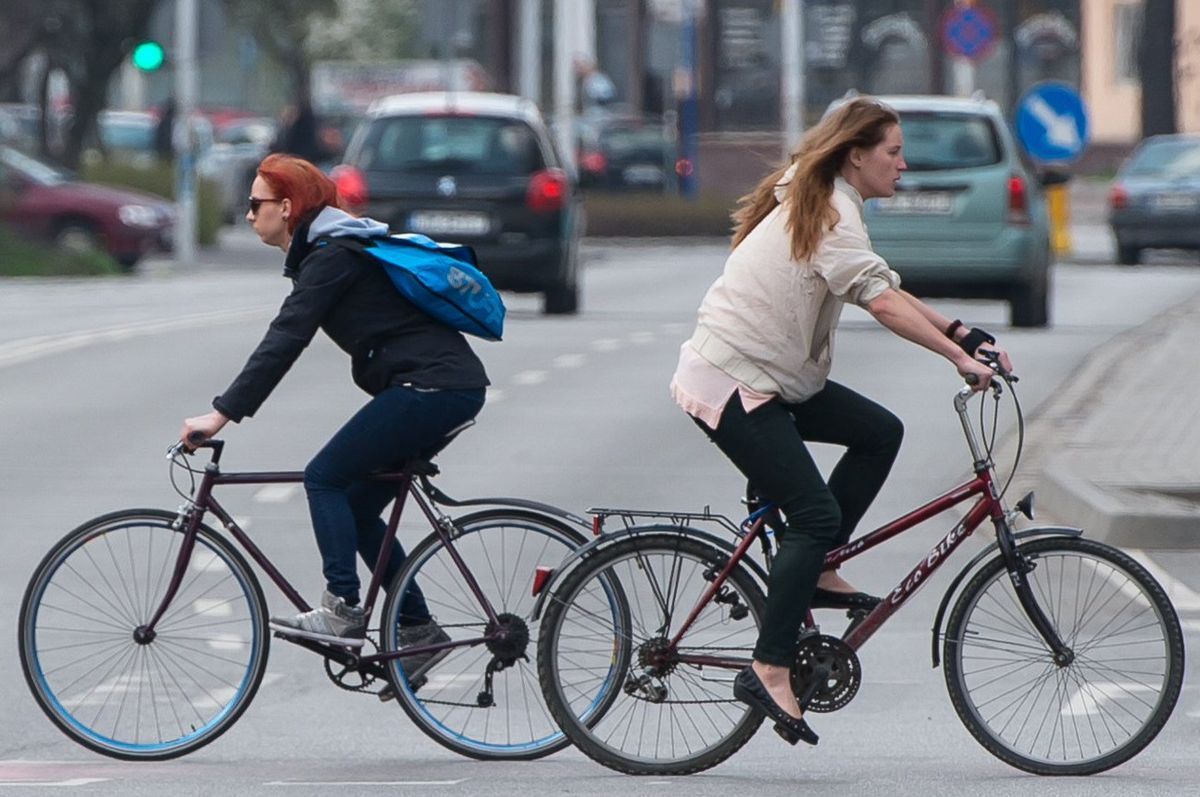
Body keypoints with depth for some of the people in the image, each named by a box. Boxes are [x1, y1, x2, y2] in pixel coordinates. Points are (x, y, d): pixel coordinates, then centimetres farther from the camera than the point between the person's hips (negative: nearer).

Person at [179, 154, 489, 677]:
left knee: (326, 478, -7)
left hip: (432, 387, -10)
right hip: (453, 385, 10)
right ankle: (417, 628, 13)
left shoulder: (332, 257, -12)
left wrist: (222, 413, -20)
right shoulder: (330, 249, 19)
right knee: (357, 504, 11)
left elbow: (284, 343, -19)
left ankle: (342, 611, -12)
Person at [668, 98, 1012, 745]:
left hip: (769, 374, 10)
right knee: (815, 514, -14)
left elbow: (888, 294, 17)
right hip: (733, 385, -10)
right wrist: (960, 357, -27)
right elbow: (882, 303, -27)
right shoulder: (833, 212, -16)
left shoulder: (814, 202, 16)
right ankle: (769, 671, -14)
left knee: (879, 432, 8)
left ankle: (815, 571, 10)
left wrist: (962, 333, 8)